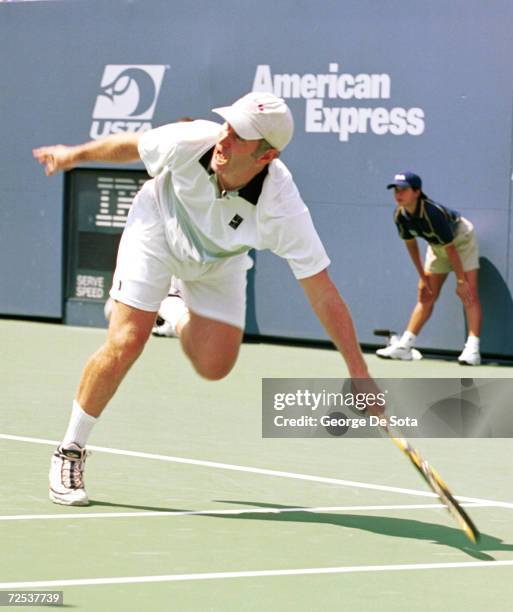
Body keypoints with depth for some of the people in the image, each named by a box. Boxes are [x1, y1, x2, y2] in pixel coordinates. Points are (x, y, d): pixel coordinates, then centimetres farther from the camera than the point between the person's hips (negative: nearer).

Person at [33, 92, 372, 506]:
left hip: (219, 262, 1)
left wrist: (358, 371, -38)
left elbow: (323, 294, -36)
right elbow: (130, 146, -12)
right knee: (124, 344, -14)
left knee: (214, 366, -5)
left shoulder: (283, 210, -40)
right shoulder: (187, 141, -36)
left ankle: (178, 315, 31)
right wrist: (75, 154, 6)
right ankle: (71, 452, 4)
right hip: (160, 224, -1)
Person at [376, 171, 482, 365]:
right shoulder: (400, 215, -19)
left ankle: (472, 349, -25)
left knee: (469, 293, -18)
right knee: (426, 295, 6)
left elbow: (450, 249, -31)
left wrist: (460, 280, -24)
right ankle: (404, 346, 6)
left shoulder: (433, 213, -38)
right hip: (436, 245, 7)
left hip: (462, 239, -7)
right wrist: (423, 276, 2)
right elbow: (411, 244, -2)